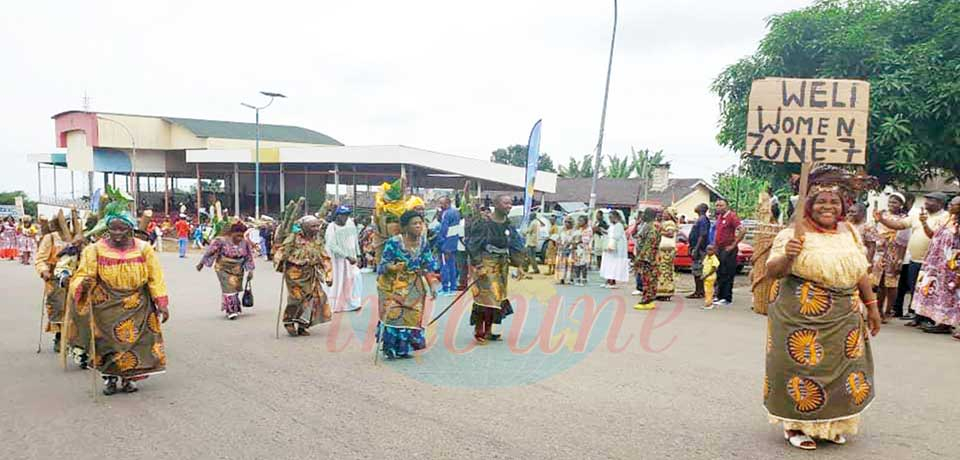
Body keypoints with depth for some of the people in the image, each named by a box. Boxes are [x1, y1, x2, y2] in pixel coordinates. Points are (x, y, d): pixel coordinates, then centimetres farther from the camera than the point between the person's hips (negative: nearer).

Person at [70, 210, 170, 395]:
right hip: (107, 306, 0)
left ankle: (128, 378, 15)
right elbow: (83, 275, -5)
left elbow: (155, 279, 0)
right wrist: (84, 284, -30)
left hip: (137, 307, 0)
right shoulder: (96, 250, -1)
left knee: (135, 340, 1)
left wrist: (162, 304, -6)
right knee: (109, 342, 1)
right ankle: (110, 378, 16)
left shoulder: (144, 249, 0)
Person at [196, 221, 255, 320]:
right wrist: (201, 263, -1)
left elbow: (249, 257, 2)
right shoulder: (222, 241, -17)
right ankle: (230, 310, -10)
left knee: (235, 289, 10)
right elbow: (209, 252, -8)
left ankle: (235, 309, 25)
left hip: (237, 270, 4)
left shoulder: (245, 242, -6)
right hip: (224, 268, -4)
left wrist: (250, 271, 0)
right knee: (228, 288, -13)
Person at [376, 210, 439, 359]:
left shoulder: (423, 244, 0)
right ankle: (390, 348, 2)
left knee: (411, 315, 4)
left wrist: (431, 287, -1)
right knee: (393, 313, -12)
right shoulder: (394, 242, -15)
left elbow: (428, 267, 5)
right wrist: (393, 267, -35)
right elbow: (384, 264, -12)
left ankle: (404, 348, 17)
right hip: (393, 285, -5)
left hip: (414, 286, 5)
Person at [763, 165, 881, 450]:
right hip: (801, 317, -6)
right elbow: (772, 272, -11)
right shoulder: (794, 234, -9)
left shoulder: (849, 232, 8)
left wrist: (871, 305, 16)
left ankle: (830, 424, 29)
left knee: (840, 369, 11)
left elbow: (860, 272, 16)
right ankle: (795, 425, 14)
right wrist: (787, 256, -30)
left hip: (844, 319, 6)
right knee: (802, 366, -1)